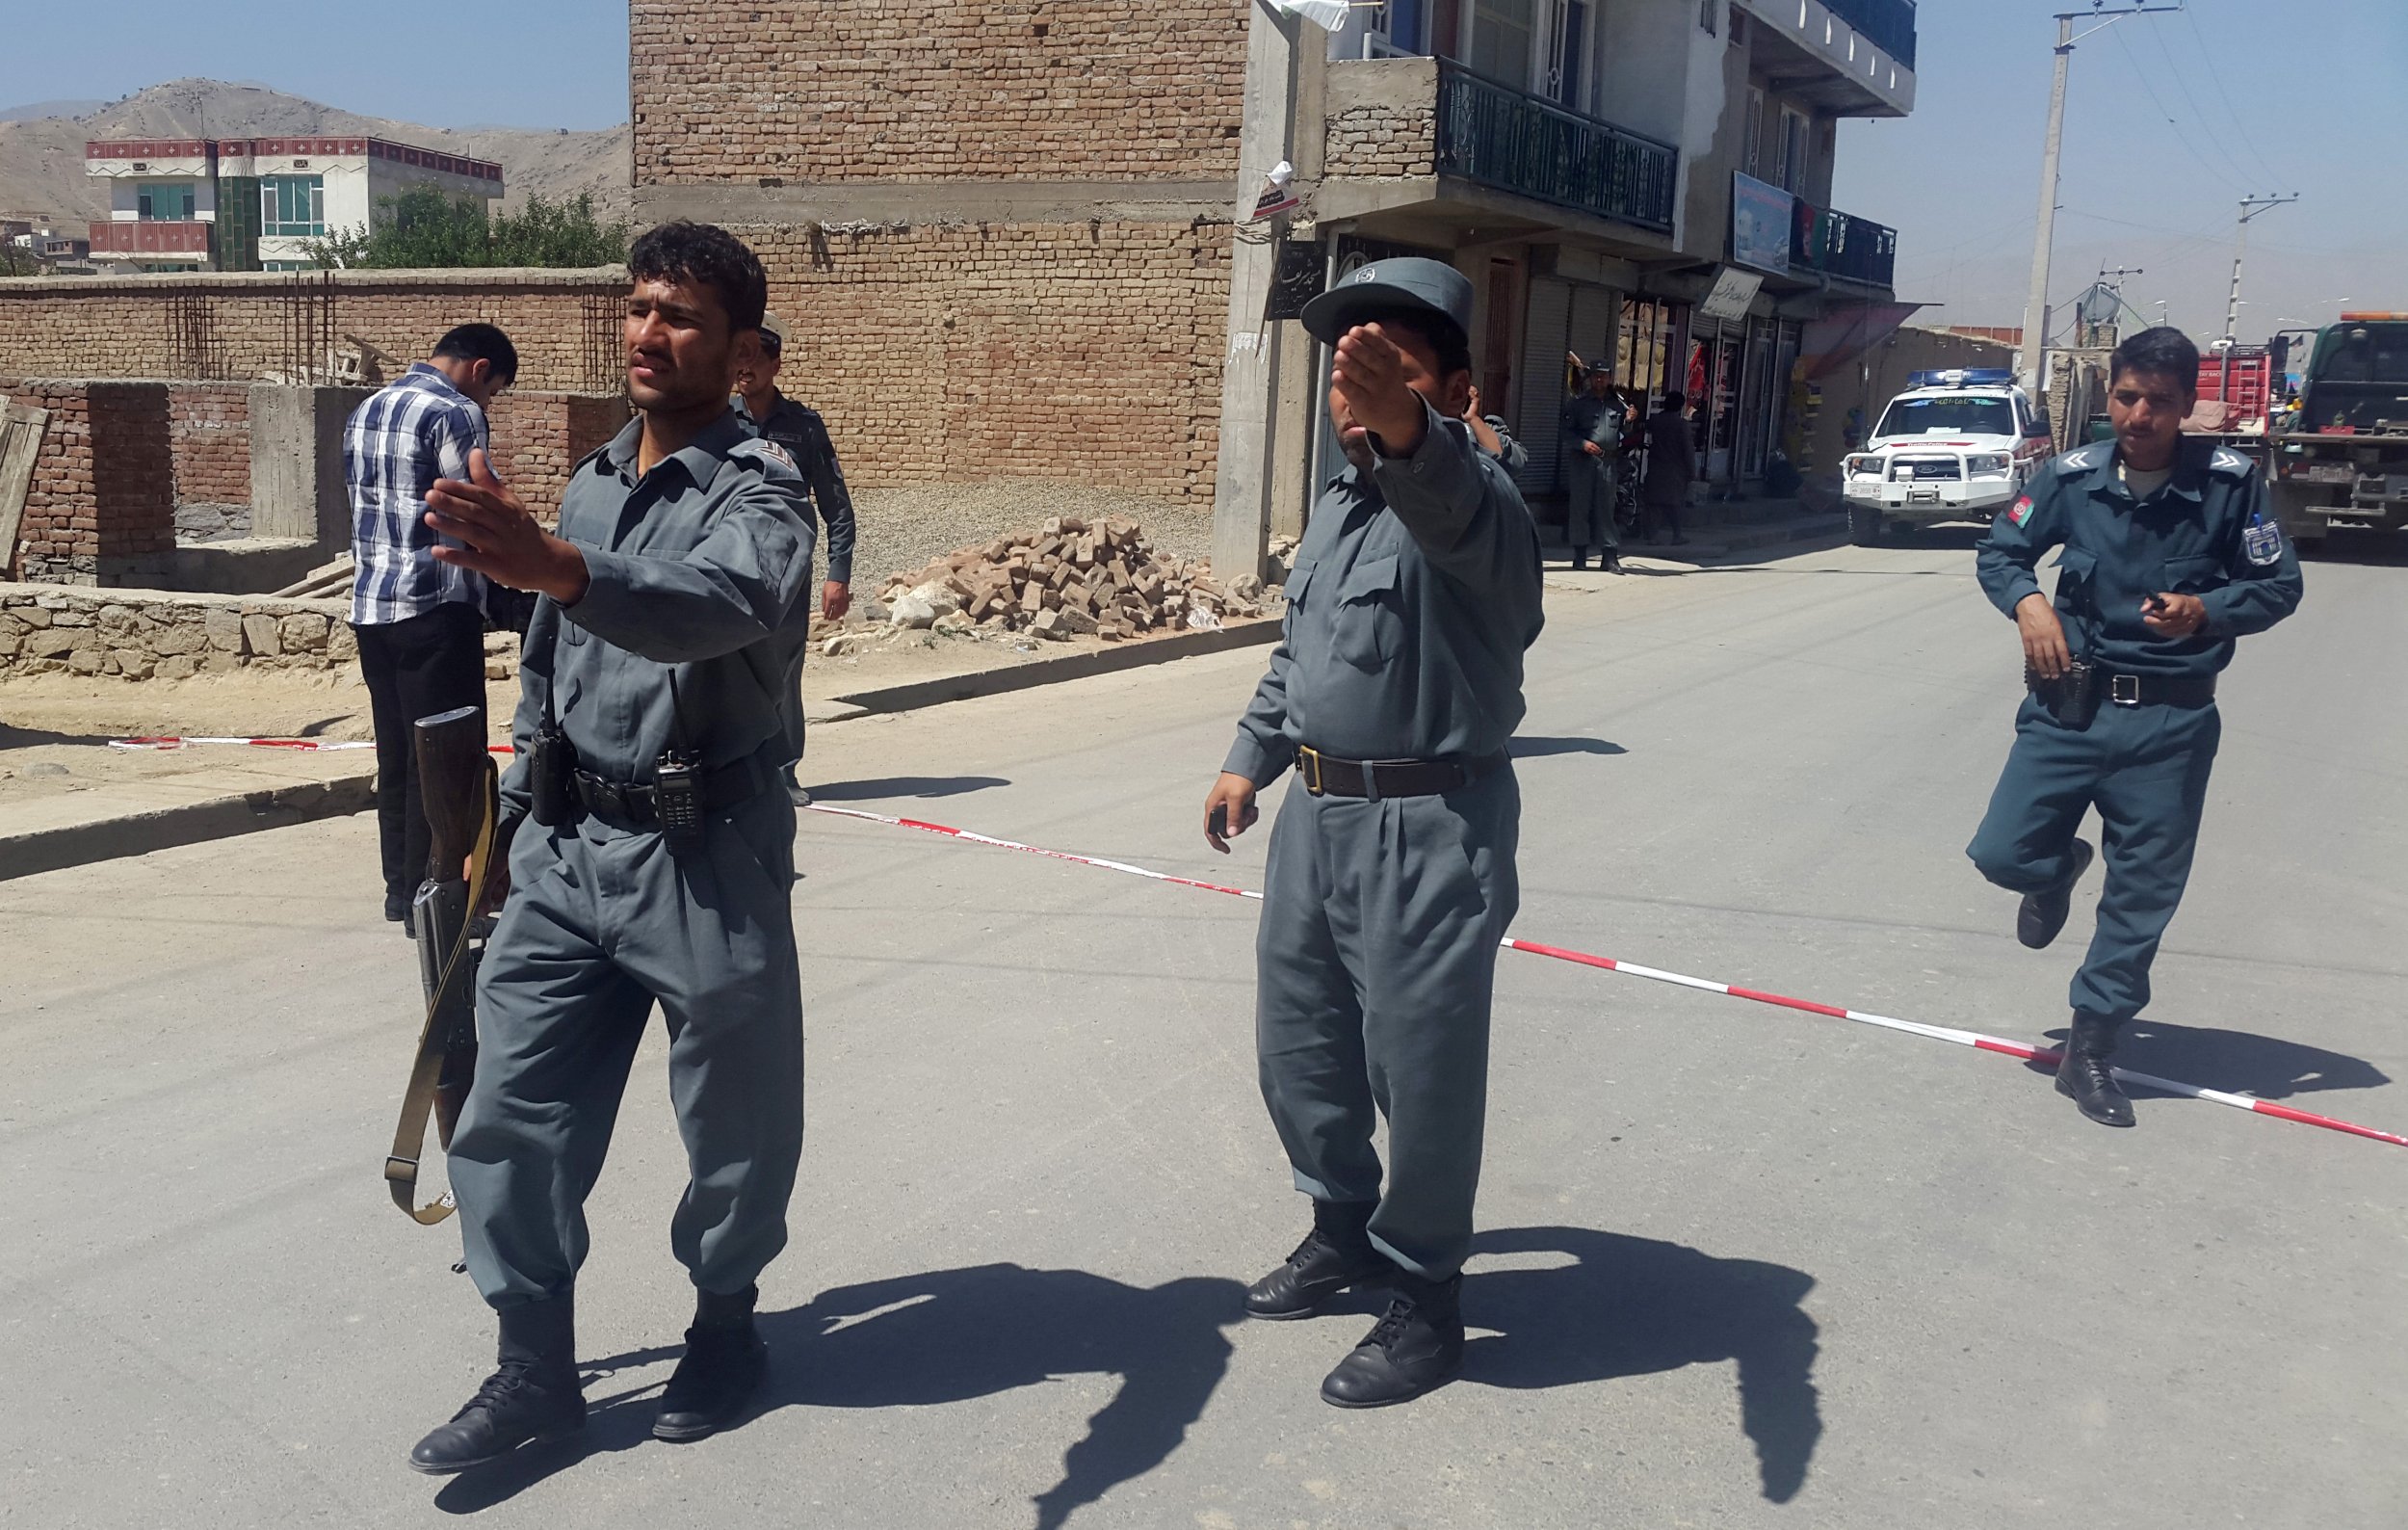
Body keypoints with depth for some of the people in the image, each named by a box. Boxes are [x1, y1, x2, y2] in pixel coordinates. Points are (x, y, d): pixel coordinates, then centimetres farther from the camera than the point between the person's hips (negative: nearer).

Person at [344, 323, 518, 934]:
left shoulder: (363, 412, 16)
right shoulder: (456, 415, -11)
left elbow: (361, 504, 18)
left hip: (370, 604, 9)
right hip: (435, 608, -8)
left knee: (395, 751, 14)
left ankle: (400, 887, 22)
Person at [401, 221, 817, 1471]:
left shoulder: (756, 488, -13)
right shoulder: (589, 484, 12)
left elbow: (723, 605, -37)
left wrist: (560, 570, -52)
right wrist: (510, 816, 19)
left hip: (704, 857, -6)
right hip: (566, 848, 7)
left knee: (734, 1120, 10)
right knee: (512, 1112, 8)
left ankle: (723, 1324, 33)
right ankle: (535, 1369, 23)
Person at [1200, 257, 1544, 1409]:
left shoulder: (1468, 494, -17)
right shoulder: (1335, 503, 12)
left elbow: (1452, 508, -44)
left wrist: (1405, 433, -64)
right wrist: (1250, 755, 20)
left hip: (1430, 828, -8)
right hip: (1319, 811, 9)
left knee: (1422, 1067, 3)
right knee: (1297, 1046, 20)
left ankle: (1424, 1301, 23)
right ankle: (1344, 1229, 43)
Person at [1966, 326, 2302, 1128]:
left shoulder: (2229, 482, -8)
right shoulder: (2073, 475, -3)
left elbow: (2279, 585, 0)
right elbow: (1999, 551, 10)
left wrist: (2206, 610, -20)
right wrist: (2027, 600, -11)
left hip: (2171, 721, -1)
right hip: (2070, 702, 2)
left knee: (2141, 894, 4)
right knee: (2003, 853, -5)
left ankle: (2090, 1050, 20)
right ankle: (2059, 870, 34)